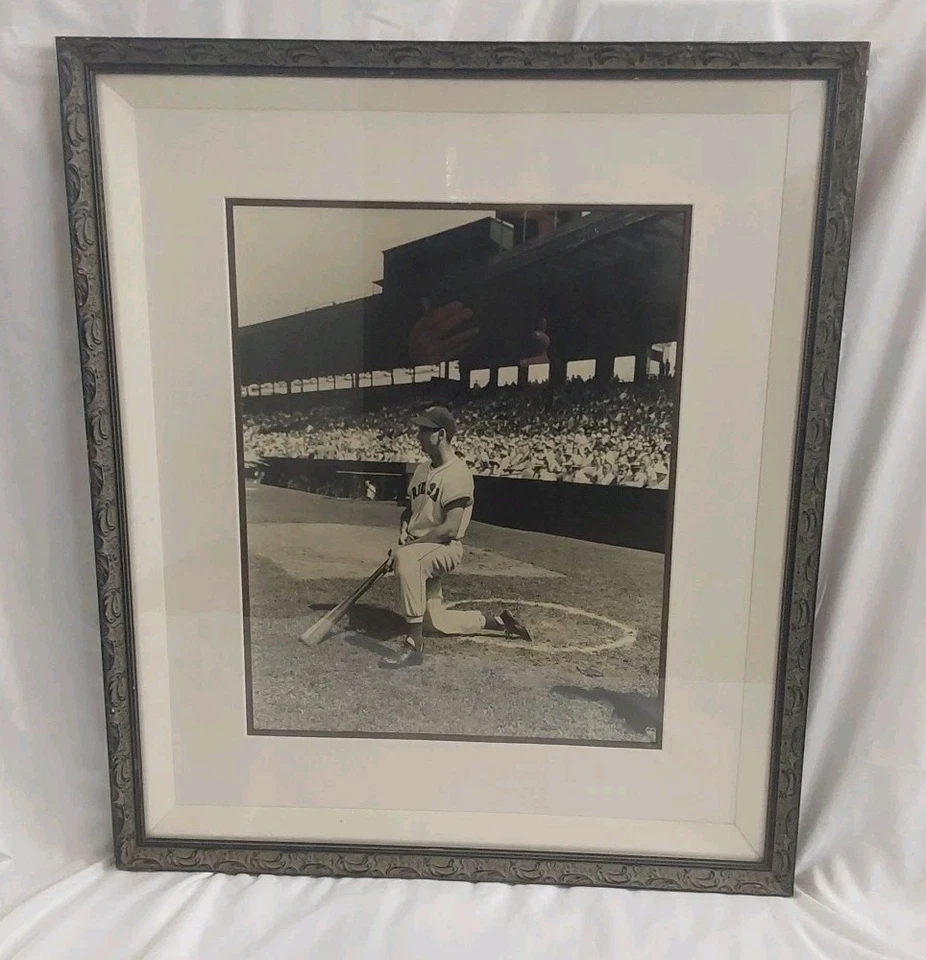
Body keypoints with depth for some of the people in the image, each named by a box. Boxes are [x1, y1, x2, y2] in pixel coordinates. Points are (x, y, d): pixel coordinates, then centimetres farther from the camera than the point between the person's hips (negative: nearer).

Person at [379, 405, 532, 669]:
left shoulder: (457, 473, -16)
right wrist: (403, 531, 0)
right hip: (420, 552, 9)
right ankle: (499, 621, 30)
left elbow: (450, 529, -22)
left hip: (445, 549, -9)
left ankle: (413, 645, -38)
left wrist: (409, 545, -19)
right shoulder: (422, 468, 10)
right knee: (435, 621, 11)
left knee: (406, 557, -40)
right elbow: (410, 509, 22)